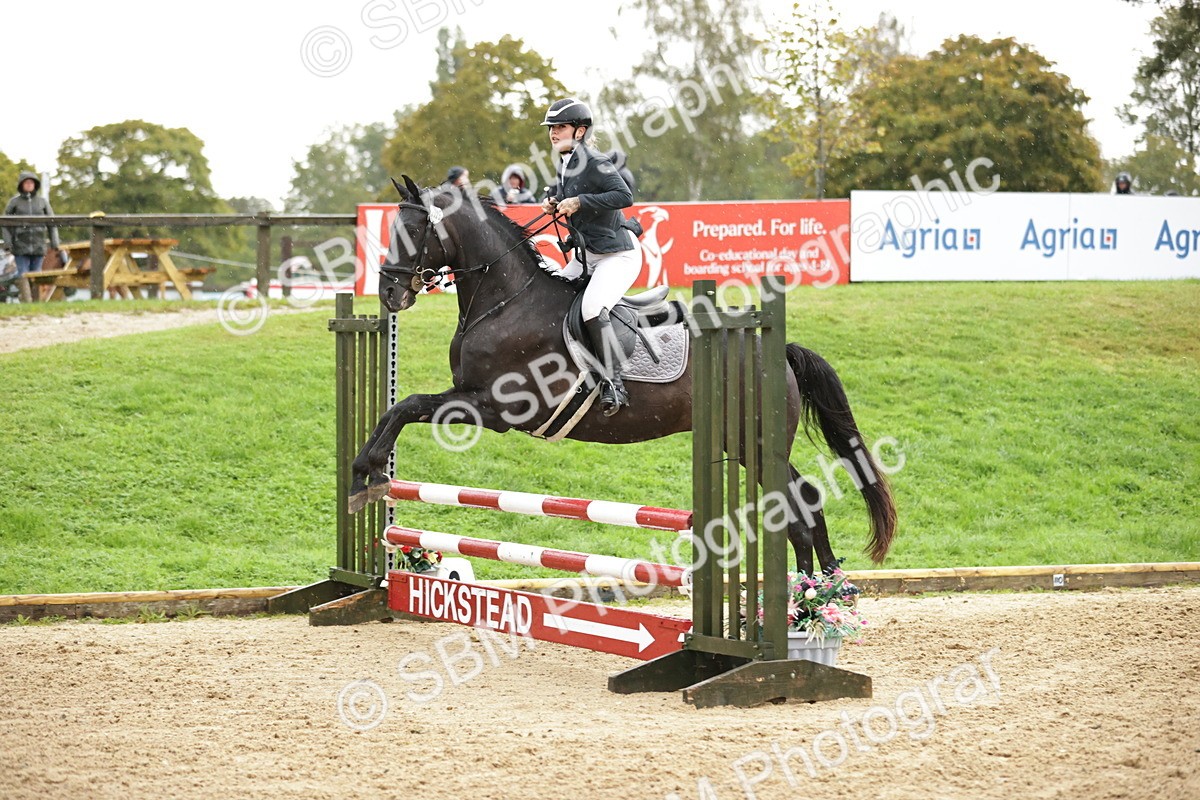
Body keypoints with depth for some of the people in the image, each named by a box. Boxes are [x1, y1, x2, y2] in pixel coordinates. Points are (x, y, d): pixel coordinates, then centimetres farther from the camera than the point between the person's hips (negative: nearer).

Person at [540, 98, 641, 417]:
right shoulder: (564, 164, 8)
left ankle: (613, 384, -21)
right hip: (585, 254, 10)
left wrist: (579, 202, -29)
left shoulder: (593, 162, -19)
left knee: (592, 308, -28)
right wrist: (552, 201, 5)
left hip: (619, 254, -10)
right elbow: (561, 190, 28)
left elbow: (625, 196, -29)